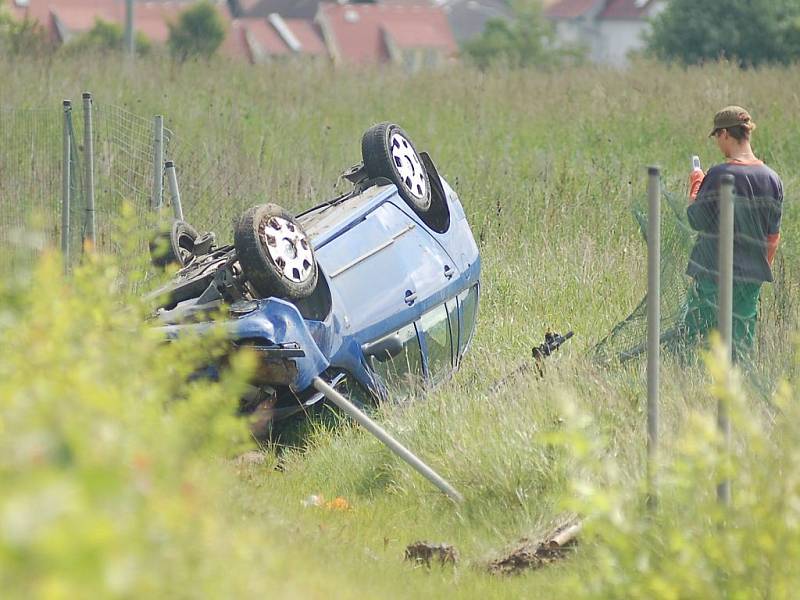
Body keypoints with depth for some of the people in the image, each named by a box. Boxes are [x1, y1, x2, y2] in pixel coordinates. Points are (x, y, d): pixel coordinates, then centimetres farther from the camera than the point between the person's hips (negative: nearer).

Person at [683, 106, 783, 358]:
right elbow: (773, 236, 12)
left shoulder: (719, 176, -13)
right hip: (752, 277, 5)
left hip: (714, 272, -5)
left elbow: (696, 220, -8)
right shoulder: (772, 179, 5)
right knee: (741, 344, 8)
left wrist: (695, 187, 7)